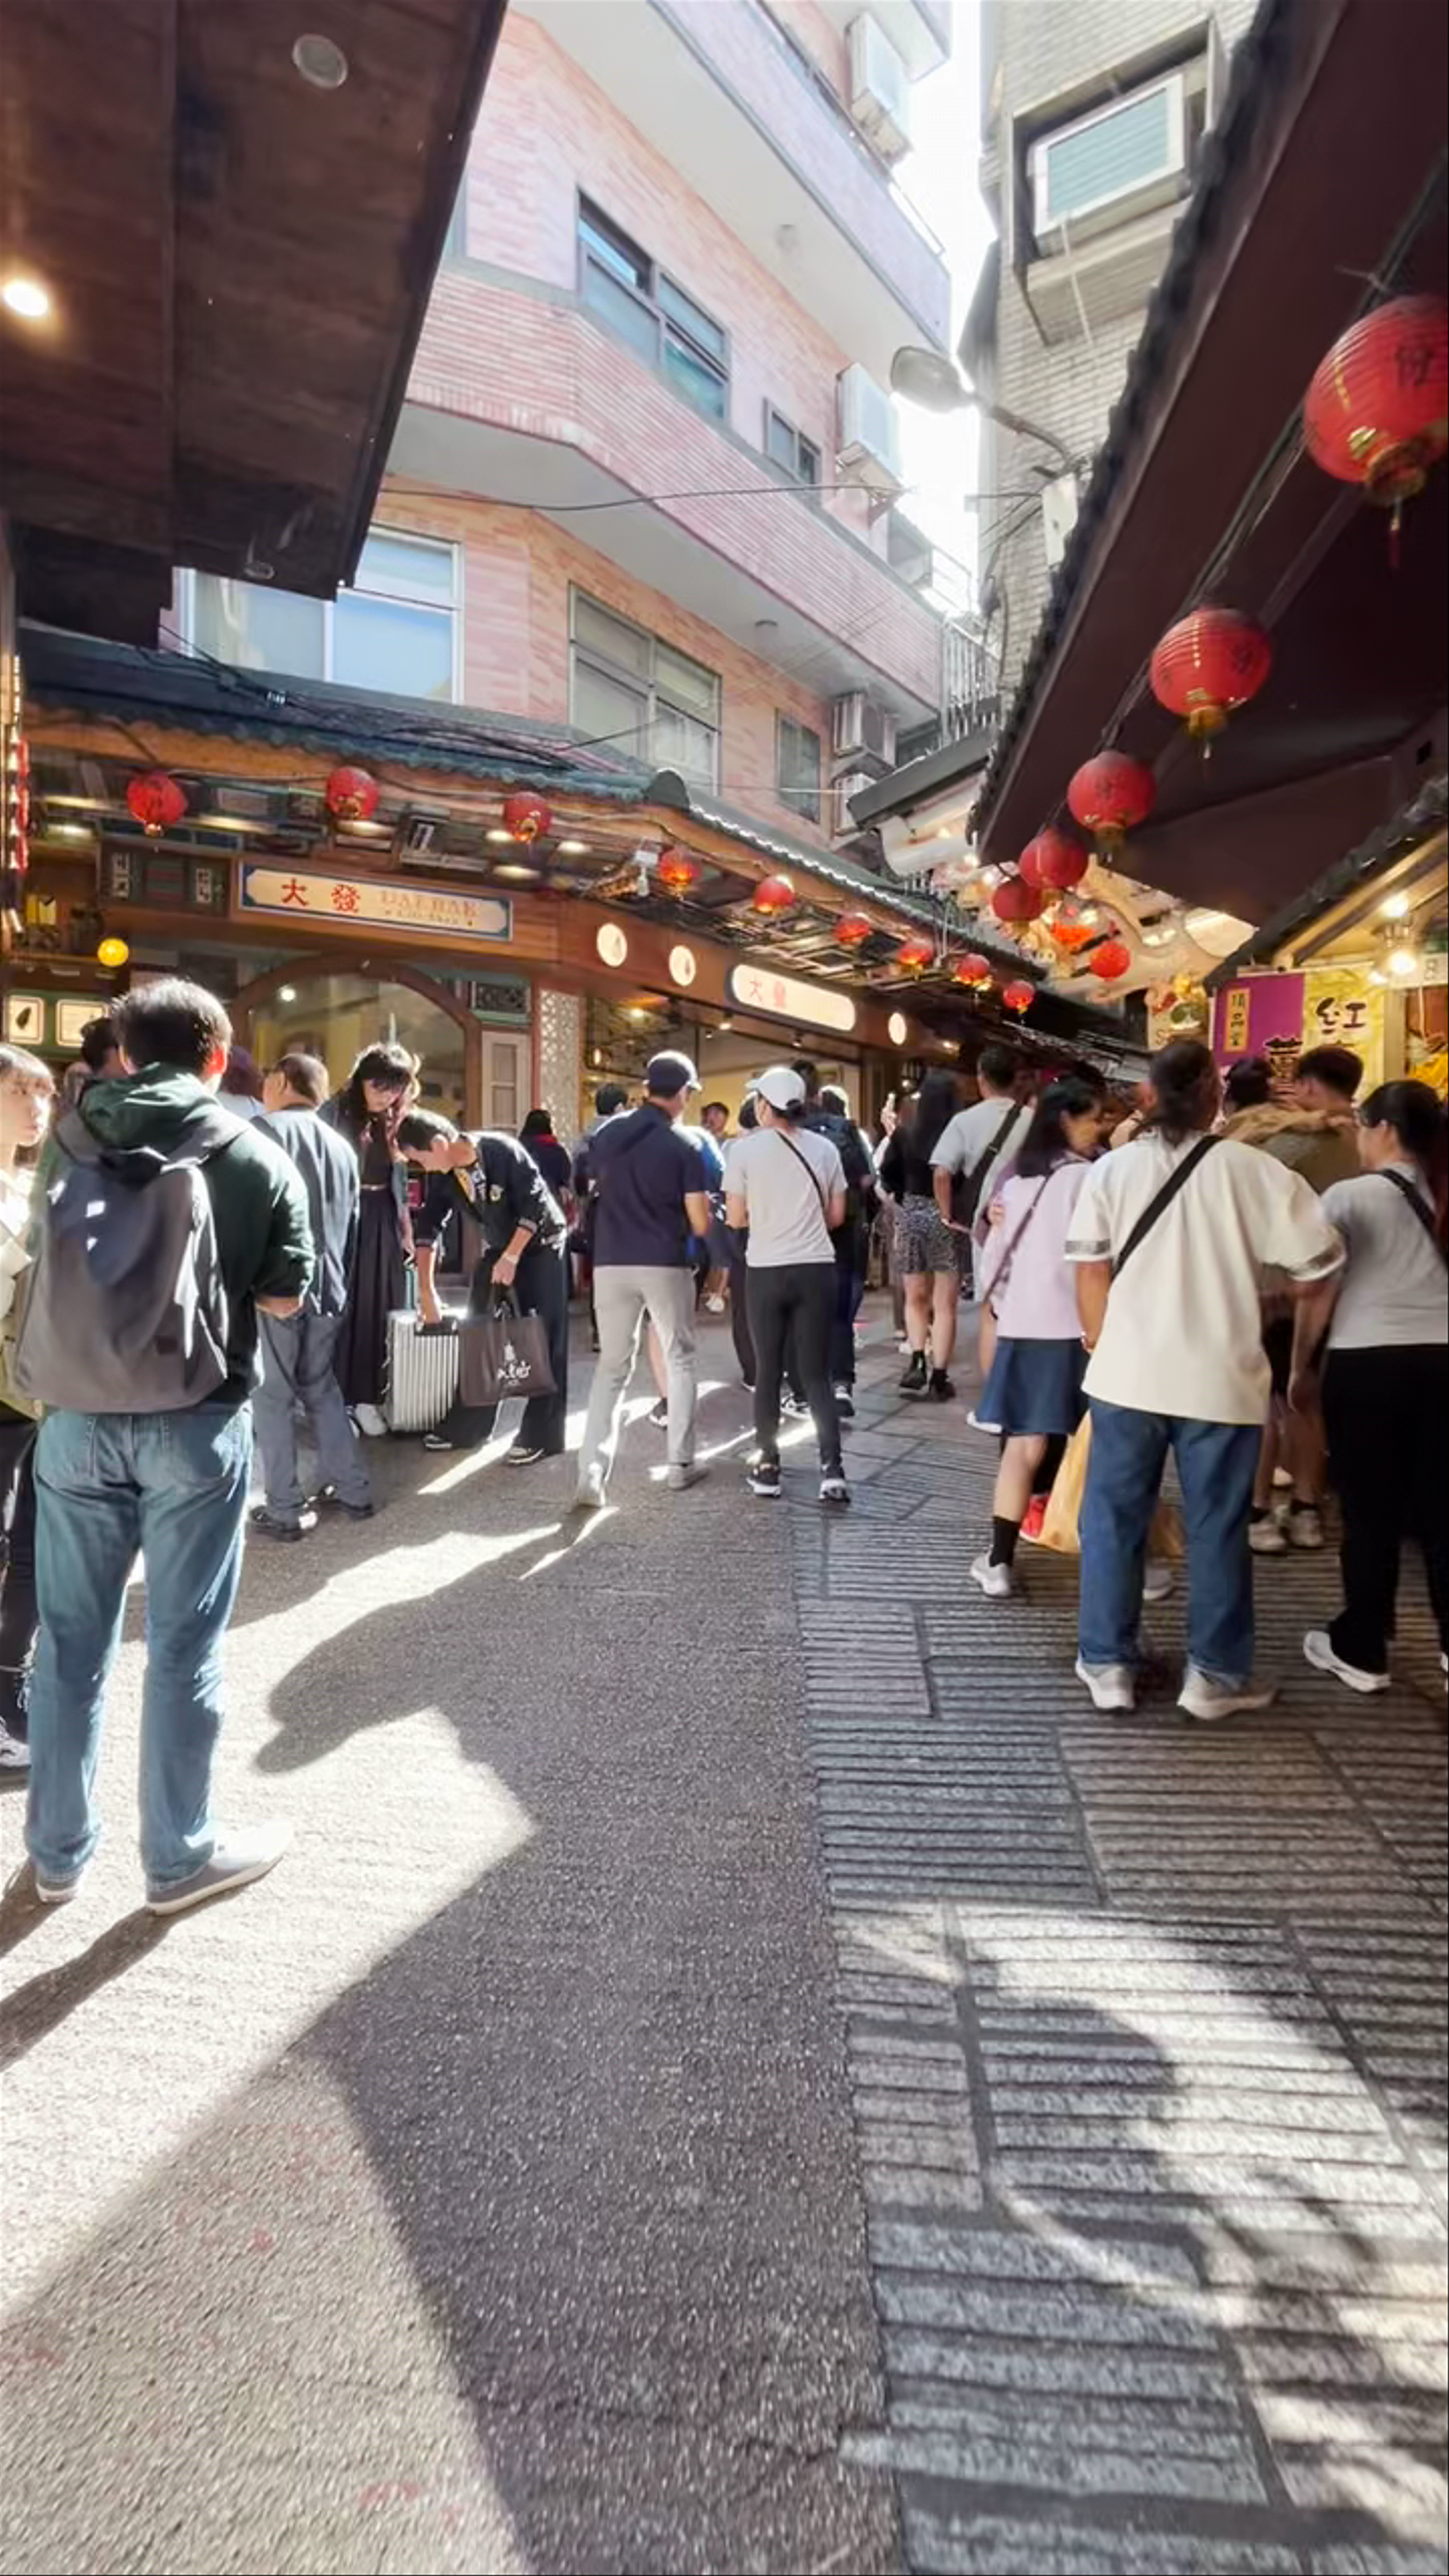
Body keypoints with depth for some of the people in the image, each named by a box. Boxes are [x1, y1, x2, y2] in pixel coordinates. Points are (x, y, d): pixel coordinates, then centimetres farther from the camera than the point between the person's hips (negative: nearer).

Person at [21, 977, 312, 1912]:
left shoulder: (68, 1139, 4)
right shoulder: (260, 1159, -6)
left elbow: (45, 1267, 14)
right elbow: (284, 1297, -3)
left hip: (75, 1417, 3)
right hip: (197, 1423, -3)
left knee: (72, 1637, 15)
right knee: (184, 1643, 8)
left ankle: (59, 1849, 31)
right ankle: (180, 1854, 23)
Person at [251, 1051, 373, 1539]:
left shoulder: (265, 1130, -5)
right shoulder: (342, 1146, 16)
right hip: (327, 1287, 7)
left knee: (272, 1395, 2)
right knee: (322, 1389, 17)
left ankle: (284, 1510, 5)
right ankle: (353, 1491, 19)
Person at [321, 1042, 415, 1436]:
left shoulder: (395, 1121, 9)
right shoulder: (335, 1113, -7)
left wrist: (406, 1226, 12)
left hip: (382, 1221, 5)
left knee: (380, 1309, 7)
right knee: (342, 1308, -1)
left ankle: (369, 1395, 15)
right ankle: (337, 1400, 6)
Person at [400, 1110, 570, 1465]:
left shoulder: (504, 1152, -27)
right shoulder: (443, 1176, -8)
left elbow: (536, 1207, -24)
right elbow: (428, 1229, -2)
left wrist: (512, 1258, -23)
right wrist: (426, 1290, -4)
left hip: (540, 1246, -6)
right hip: (497, 1250, 7)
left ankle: (540, 1436, 0)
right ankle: (467, 1427, 19)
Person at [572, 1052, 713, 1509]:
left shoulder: (606, 1134, 5)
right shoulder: (683, 1147, -7)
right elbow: (701, 1225, -7)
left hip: (611, 1263, 3)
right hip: (665, 1265, -3)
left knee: (612, 1367, 10)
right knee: (681, 1361, 14)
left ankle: (591, 1477, 1)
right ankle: (680, 1466, 17)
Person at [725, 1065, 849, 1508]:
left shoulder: (746, 1149, -4)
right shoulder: (824, 1148, 3)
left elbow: (736, 1218, -2)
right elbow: (836, 1215, 7)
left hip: (767, 1270, -1)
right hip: (816, 1269, 2)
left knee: (768, 1371, 11)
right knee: (817, 1372, 7)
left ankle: (768, 1466, 14)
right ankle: (832, 1467, -4)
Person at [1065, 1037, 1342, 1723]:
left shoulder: (1112, 1168, -2)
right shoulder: (1253, 1170, -6)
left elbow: (1091, 1274, -2)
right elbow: (1318, 1261, -2)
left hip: (1129, 1374, 1)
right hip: (1221, 1378, -1)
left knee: (1114, 1519, 12)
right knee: (1217, 1527, 11)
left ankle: (1107, 1664, 20)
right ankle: (1216, 1674, 22)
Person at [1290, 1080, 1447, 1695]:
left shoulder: (1348, 1197, -4)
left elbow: (1320, 1296, -3)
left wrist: (1301, 1368, 8)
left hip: (1366, 1363, -4)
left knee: (1370, 1511, 5)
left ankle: (1361, 1651, 17)